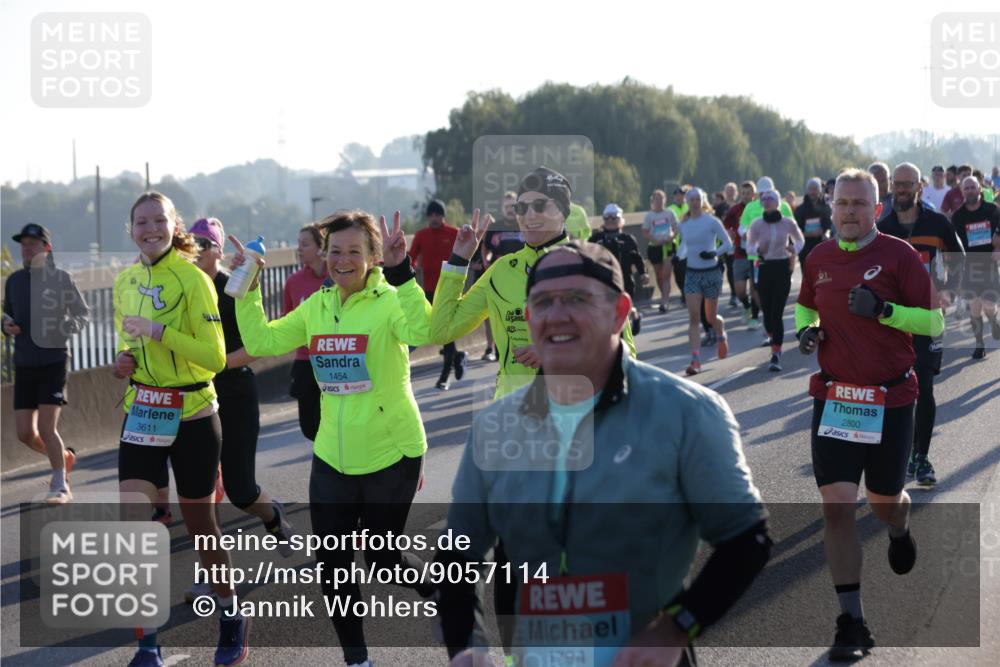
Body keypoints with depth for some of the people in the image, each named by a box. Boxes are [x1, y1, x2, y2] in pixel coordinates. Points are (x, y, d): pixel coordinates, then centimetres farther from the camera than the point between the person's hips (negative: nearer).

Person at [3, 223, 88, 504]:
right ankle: (65, 456, 32)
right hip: (24, 364, 4)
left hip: (54, 361, -4)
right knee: (25, 433, 3)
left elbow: (83, 314, 2)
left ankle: (60, 485, 9)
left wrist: (63, 328, -18)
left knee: (46, 428, -10)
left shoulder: (61, 278, -6)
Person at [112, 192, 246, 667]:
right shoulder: (125, 281, 6)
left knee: (199, 525, 9)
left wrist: (159, 331, -28)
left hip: (193, 418, -4)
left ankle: (232, 619, 32)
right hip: (141, 415, 5)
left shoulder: (193, 279, -13)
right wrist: (125, 357, -1)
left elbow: (215, 357, -18)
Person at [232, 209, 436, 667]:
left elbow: (423, 331, -34)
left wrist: (401, 272, -41)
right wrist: (247, 289, -4)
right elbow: (260, 341, 6)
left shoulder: (389, 300, -14)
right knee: (333, 563, 9)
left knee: (383, 559, 7)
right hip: (332, 457, 5)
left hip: (391, 455, -5)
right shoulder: (316, 306, 3)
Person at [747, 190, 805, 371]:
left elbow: (800, 240, 13)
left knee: (777, 313, -10)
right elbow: (749, 246, 4)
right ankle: (774, 340, 36)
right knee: (767, 311, 4)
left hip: (782, 268, -2)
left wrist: (795, 250, -8)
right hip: (764, 268, 2)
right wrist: (758, 249, -17)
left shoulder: (788, 223, -3)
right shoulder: (757, 224, -1)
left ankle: (775, 355, -10)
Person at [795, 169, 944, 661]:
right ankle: (852, 622, -1)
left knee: (885, 502, 13)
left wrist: (883, 310, -23)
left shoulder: (898, 254, -8)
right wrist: (806, 329, 1)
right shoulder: (819, 258, 5)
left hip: (890, 399, -2)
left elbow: (934, 322, -9)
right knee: (836, 507, -7)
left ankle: (900, 530, 53)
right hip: (834, 397, 2)